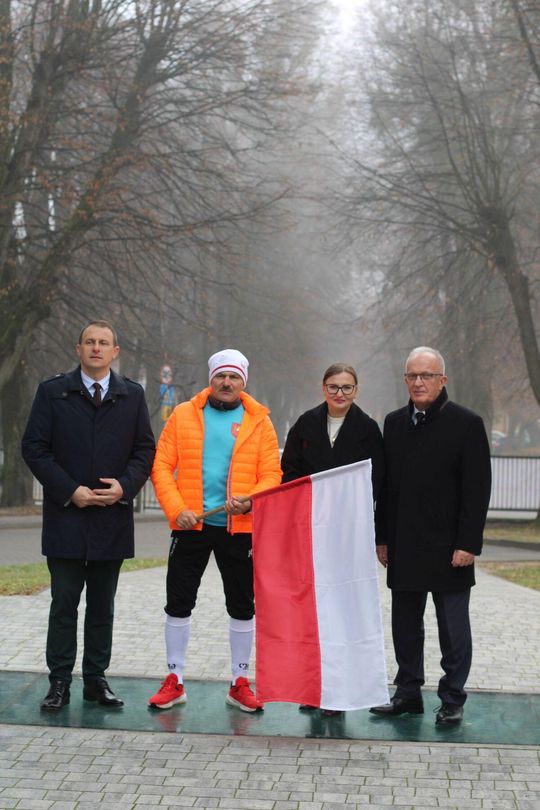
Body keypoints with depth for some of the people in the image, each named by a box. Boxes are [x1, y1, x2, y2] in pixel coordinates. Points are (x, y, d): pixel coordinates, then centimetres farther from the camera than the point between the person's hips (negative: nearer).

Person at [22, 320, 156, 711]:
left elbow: (145, 449, 8)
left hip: (113, 516, 2)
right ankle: (59, 682, 8)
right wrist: (69, 491, -11)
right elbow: (34, 447, -2)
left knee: (103, 605, 9)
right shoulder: (53, 392, 2)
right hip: (66, 515, -2)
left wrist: (124, 486, -10)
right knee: (64, 603, 1)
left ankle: (97, 679, 18)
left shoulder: (133, 395, 8)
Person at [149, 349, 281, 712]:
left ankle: (240, 683, 19)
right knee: (179, 603, 4)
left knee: (242, 606, 7)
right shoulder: (183, 415, 4)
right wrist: (177, 509, -13)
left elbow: (271, 475, -1)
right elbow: (162, 466, 0)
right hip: (191, 524, 0)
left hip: (239, 526, 0)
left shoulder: (259, 421, 3)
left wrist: (250, 500, -20)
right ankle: (175, 681, 17)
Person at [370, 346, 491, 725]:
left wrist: (468, 544, -14)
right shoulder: (395, 423, 10)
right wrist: (383, 538, 8)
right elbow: (386, 485, 12)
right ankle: (408, 694, 23)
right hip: (404, 547, 5)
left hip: (448, 548, -5)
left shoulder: (467, 424, -5)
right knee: (405, 625, 12)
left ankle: (453, 699, 14)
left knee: (453, 627, 3)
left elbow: (478, 490, -9)